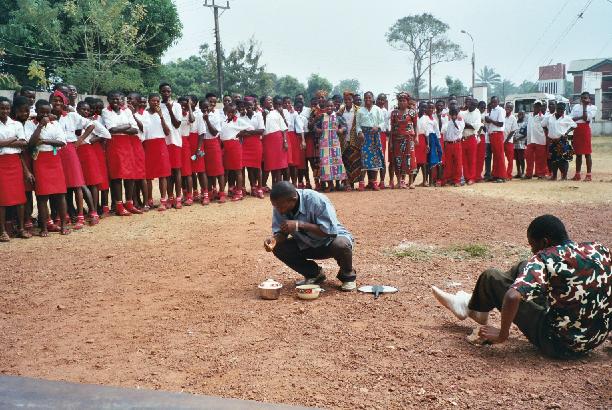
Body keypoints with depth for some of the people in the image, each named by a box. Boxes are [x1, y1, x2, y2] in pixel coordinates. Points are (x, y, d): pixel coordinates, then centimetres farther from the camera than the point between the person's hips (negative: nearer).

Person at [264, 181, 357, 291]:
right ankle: (314, 274, 5)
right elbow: (280, 232, -7)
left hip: (331, 240, -5)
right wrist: (275, 239, -31)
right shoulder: (279, 207, -15)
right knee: (279, 248, -16)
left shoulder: (316, 201, -31)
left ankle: (347, 275, -3)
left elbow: (330, 231, -35)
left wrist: (299, 225, -38)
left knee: (340, 245, -38)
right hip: (307, 244, 5)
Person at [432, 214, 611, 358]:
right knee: (524, 268, 18)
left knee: (490, 277, 0)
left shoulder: (545, 259, -22)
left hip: (559, 344, -7)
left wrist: (502, 335, -18)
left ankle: (474, 308, 33)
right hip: (597, 339, 8)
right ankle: (473, 304, 37)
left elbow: (512, 297, -34)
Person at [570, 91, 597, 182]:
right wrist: (581, 117, -10)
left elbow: (586, 118, -12)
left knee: (587, 153, -4)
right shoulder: (576, 106, 14)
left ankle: (588, 175, -2)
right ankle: (577, 174, 13)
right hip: (576, 130, 4)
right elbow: (571, 119, 3)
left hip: (585, 129, -4)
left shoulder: (592, 107, 1)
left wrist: (585, 106, -6)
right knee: (578, 153, 8)